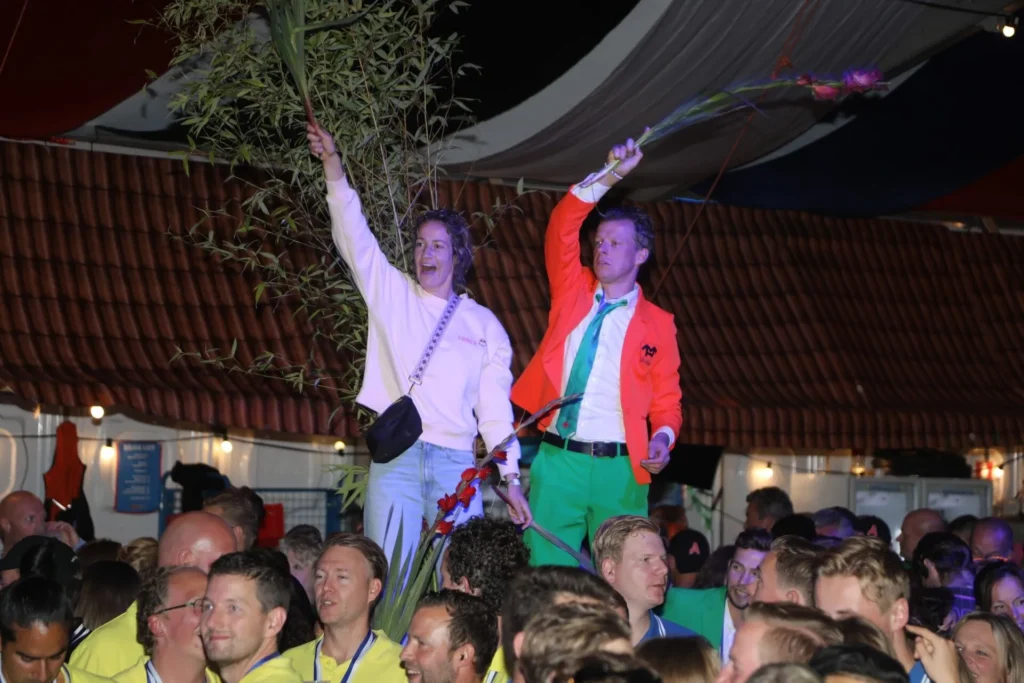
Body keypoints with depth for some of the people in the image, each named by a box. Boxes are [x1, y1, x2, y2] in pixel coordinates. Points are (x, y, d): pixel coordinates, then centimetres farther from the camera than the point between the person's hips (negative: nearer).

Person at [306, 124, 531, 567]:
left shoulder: (484, 323, 12)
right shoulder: (391, 293, 12)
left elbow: (495, 407, 10)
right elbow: (354, 236, 1)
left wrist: (511, 479, 4)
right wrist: (333, 166, -11)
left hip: (456, 463, 1)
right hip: (395, 458, 0)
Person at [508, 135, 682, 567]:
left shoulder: (656, 324, 7)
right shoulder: (573, 293, 13)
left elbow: (667, 402, 9)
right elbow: (562, 229, 2)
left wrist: (663, 438, -12)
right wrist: (610, 176, -8)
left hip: (619, 467, -1)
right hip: (557, 459, 1)